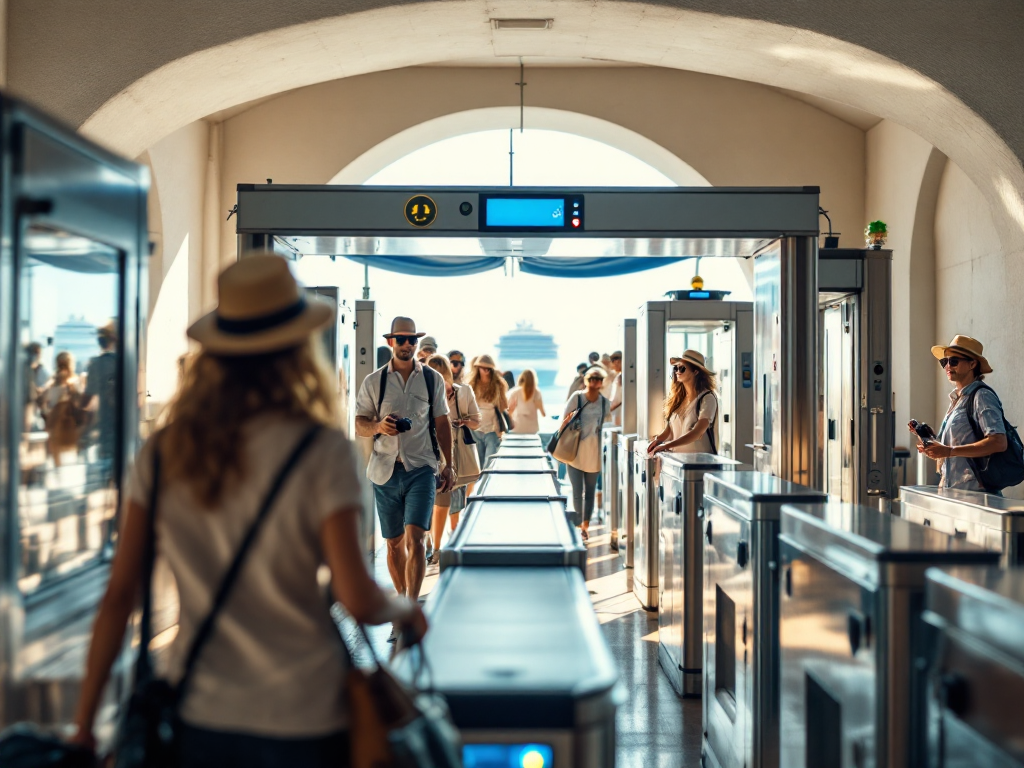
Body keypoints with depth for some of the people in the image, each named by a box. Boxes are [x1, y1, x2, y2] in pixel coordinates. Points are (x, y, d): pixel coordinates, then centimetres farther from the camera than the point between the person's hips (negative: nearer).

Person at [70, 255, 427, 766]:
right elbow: (356, 598, -17)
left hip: (197, 721, 3)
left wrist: (83, 725, 6)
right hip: (299, 723, -3)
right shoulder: (320, 451, -14)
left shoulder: (163, 452, -3)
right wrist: (404, 611, 5)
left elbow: (119, 595, -1)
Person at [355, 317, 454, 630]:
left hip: (421, 469, -1)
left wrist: (448, 464, 5)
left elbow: (442, 423, 10)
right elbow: (359, 425, 5)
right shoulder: (374, 381, 6)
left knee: (414, 538, -13)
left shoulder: (432, 379, 7)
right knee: (394, 543, 10)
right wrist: (378, 426, -17)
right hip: (385, 470, 2)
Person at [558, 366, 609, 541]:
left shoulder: (605, 402, 0)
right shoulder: (577, 397, -9)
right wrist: (567, 421, -23)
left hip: (594, 453, 3)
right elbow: (564, 422, -3)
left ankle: (586, 524, 23)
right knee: (577, 492, -3)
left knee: (590, 491, 11)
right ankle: (579, 525, 7)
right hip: (575, 452, -3)